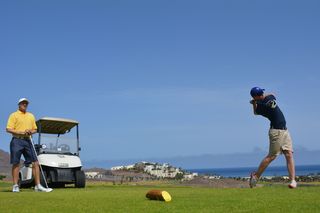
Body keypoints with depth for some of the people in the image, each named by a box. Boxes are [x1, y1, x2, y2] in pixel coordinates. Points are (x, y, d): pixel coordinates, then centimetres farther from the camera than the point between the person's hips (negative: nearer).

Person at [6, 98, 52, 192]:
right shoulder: (14, 115, 4)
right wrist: (21, 132, -15)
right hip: (17, 140, -4)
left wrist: (31, 132, -2)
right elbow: (8, 129, -5)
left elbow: (35, 129, 21)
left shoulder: (31, 116, 19)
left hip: (27, 141, 4)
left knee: (35, 163, -3)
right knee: (16, 163, 0)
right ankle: (15, 186, 7)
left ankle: (38, 185, -1)